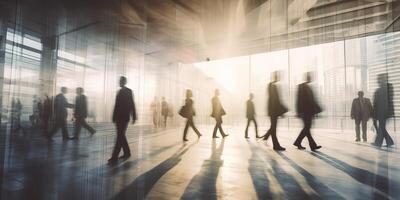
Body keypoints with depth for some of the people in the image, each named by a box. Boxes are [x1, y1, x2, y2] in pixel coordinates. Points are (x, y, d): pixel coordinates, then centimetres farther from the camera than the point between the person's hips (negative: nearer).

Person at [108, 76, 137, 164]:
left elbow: (132, 105, -5)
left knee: (120, 136, -7)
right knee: (121, 135, 12)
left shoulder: (129, 91, -3)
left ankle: (114, 157, -3)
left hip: (124, 117, -7)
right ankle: (127, 152, 24)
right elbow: (116, 105, 14)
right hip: (118, 117, 7)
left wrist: (133, 117, -6)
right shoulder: (119, 92, 15)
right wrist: (114, 117, 11)